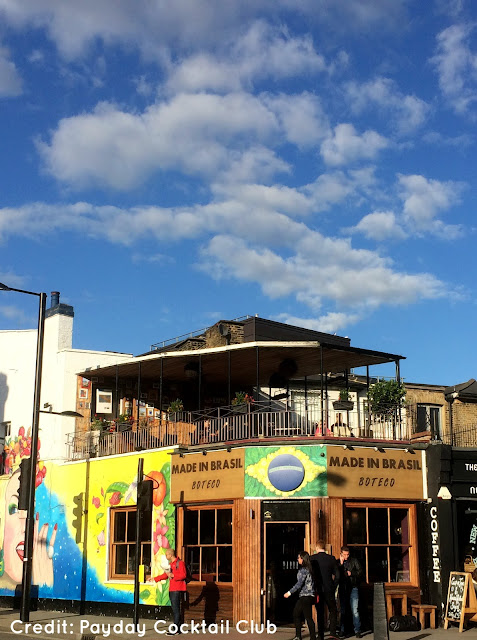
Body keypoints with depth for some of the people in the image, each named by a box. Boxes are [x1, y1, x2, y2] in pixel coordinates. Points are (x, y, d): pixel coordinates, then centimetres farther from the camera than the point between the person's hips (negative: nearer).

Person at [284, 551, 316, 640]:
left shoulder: (303, 570, -14)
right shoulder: (309, 569, 13)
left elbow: (299, 583, -19)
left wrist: (289, 592, -16)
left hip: (306, 596, -10)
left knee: (308, 617, -6)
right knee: (296, 614, 12)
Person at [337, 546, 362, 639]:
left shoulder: (354, 561, 8)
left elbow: (360, 572, 4)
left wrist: (351, 573, -8)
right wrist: (341, 564, -9)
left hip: (353, 588, -1)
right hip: (343, 588, 1)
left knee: (355, 610, -7)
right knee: (343, 610, 4)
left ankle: (357, 631, -4)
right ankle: (342, 630, 10)